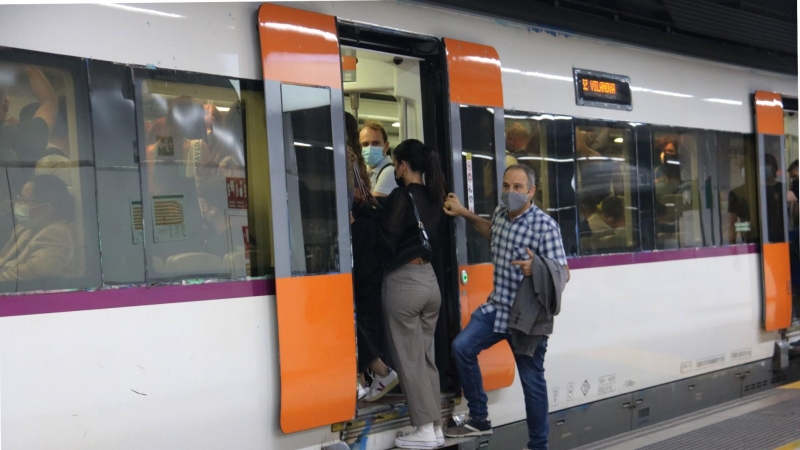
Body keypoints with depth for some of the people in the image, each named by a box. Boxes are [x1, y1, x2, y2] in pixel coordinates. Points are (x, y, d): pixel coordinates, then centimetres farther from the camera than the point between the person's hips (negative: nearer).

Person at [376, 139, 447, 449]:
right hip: (429, 279, 7)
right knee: (426, 356, 14)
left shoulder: (401, 197, -12)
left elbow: (386, 241, -16)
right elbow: (436, 241, 12)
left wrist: (388, 262, 1)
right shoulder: (434, 198, 9)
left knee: (409, 359, 2)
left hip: (403, 282, -7)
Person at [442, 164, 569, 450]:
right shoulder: (501, 213, 3)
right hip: (497, 307, 7)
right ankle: (479, 419, 17)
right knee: (462, 347, 3)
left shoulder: (545, 225, -19)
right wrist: (464, 213, 23)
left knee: (531, 381, 3)